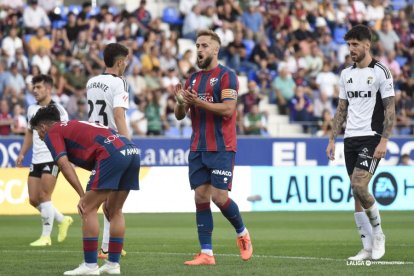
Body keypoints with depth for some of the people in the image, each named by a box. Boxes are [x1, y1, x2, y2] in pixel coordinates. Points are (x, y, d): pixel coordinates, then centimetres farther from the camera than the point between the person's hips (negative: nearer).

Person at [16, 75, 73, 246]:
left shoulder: (57, 110, -7)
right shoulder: (32, 109, 13)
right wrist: (22, 153, 16)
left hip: (52, 159, -7)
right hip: (36, 160, 7)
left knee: (44, 196, -11)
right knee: (33, 200, 5)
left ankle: (46, 237, -3)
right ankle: (63, 220, 25)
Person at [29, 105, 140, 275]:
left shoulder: (52, 133, 12)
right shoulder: (75, 126, 35)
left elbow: (64, 164, -5)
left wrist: (82, 196, -7)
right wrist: (107, 196, 36)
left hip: (112, 153, -8)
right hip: (132, 151, 8)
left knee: (88, 209, 1)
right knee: (115, 211, 19)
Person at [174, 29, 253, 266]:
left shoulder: (226, 76, -5)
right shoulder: (193, 79, 15)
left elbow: (228, 109, -17)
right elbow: (180, 115, 14)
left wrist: (199, 102, -23)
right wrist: (181, 102, -8)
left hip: (221, 148, -6)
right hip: (198, 149, 6)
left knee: (219, 196, -10)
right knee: (201, 198, 0)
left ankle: (242, 233, 17)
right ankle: (206, 253, 1)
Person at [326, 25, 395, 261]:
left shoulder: (380, 71, -6)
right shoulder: (347, 74, 13)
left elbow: (390, 109, -8)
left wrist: (384, 140, -17)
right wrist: (332, 139, 12)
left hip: (371, 137, -7)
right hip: (351, 139, 7)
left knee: (359, 186, -20)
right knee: (357, 194, 3)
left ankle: (378, 233, 1)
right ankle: (368, 248, 7)